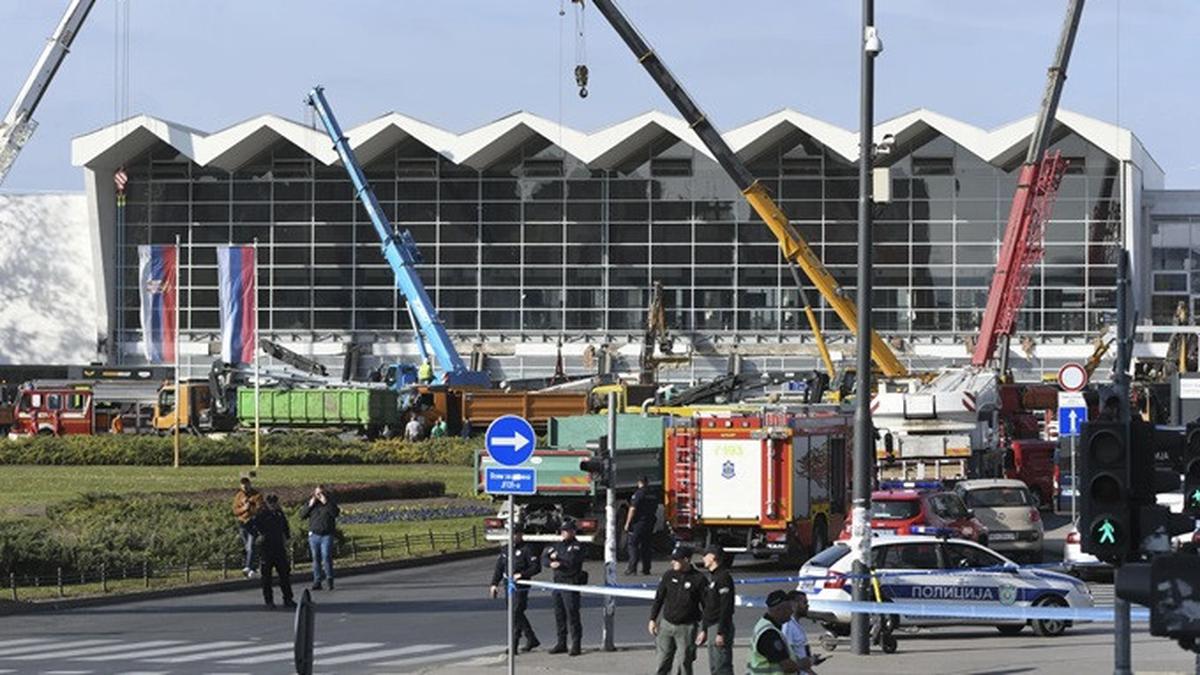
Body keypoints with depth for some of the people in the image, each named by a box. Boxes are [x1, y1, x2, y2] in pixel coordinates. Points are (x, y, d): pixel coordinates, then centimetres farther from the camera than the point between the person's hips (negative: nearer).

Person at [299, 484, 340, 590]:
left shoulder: (330, 502, 2)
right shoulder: (310, 502, 9)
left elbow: (336, 513, -15)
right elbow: (302, 514, 2)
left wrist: (326, 503, -18)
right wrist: (310, 505, -9)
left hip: (327, 535, -3)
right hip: (314, 535, 3)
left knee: (326, 557, -13)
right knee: (316, 558, 6)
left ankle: (329, 579, 0)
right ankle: (317, 581, 11)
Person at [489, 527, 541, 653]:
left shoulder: (526, 549, -7)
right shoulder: (505, 550, 13)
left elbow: (536, 567, -11)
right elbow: (499, 568, 16)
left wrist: (522, 574, -21)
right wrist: (494, 584, 7)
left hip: (521, 587, -7)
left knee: (516, 614, -10)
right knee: (517, 615, 12)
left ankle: (514, 645, -7)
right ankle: (532, 640, 24)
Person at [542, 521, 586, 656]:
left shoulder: (577, 546, -4)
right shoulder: (557, 545, 15)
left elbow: (572, 560, -21)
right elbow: (544, 558, 9)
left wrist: (557, 556, -9)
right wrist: (551, 563, -13)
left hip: (571, 584, -7)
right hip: (558, 583, 7)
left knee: (572, 614, -8)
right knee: (559, 614, 10)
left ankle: (576, 645, -5)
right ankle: (561, 643, 19)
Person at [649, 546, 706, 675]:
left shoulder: (698, 579, -6)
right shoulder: (669, 576, 4)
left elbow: (706, 605, -2)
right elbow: (658, 598, 12)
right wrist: (653, 619, 7)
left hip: (686, 629, -4)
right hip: (667, 625, 4)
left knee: (683, 663, -5)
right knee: (663, 661, 7)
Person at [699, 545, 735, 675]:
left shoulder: (724, 577, -14)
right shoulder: (712, 577, 16)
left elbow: (726, 608, -20)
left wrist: (721, 633, -23)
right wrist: (704, 630, 21)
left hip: (720, 627, -10)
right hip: (712, 627, 10)